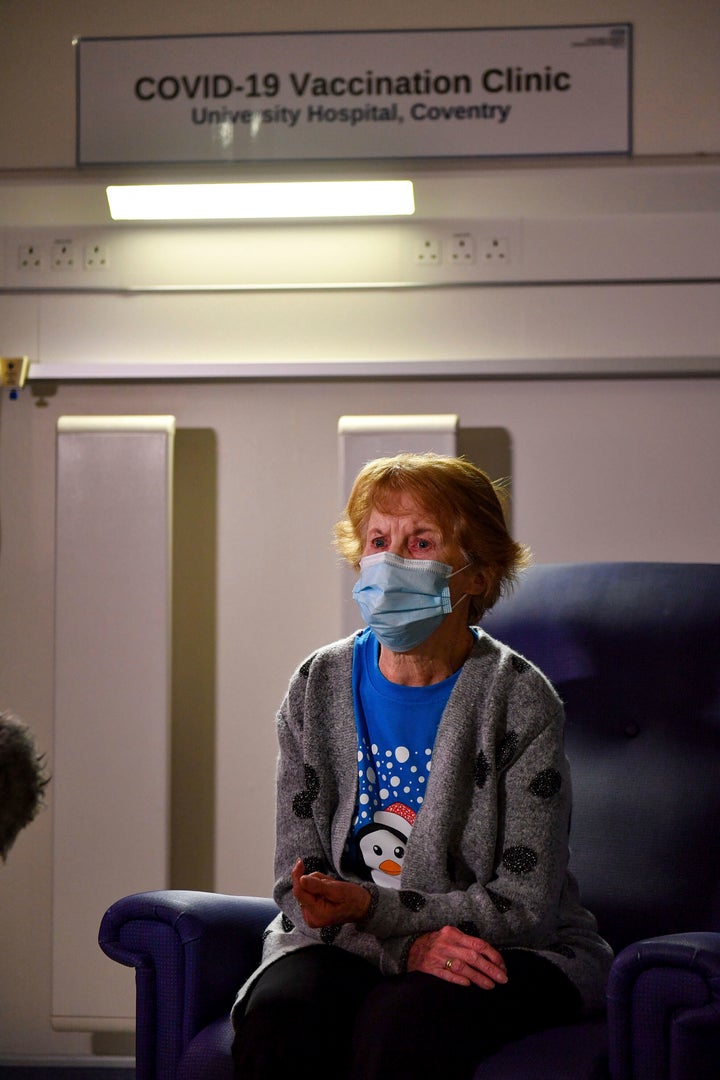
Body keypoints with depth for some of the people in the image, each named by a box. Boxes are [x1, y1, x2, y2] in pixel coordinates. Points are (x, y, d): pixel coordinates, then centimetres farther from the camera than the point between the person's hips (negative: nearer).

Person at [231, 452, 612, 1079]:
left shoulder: (519, 699, -6)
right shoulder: (319, 688, 3)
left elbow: (525, 905, -9)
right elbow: (298, 883, 0)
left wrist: (370, 908, -22)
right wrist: (404, 948, -21)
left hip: (511, 955, -3)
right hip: (346, 948, 3)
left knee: (397, 1021, -35)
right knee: (275, 1017, -30)